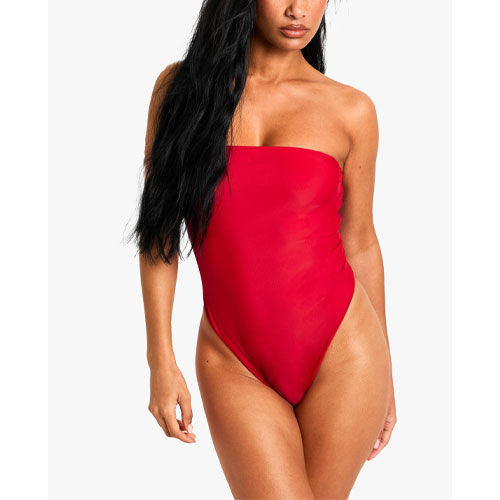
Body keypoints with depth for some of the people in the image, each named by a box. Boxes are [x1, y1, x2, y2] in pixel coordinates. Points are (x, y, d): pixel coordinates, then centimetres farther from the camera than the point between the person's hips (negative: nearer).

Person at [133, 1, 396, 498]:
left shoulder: (350, 110, 1)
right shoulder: (182, 85, 1)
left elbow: (360, 243, 9)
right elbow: (160, 228, 2)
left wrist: (383, 373, 14)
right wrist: (161, 359, -2)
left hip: (342, 352, 1)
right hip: (233, 364, 0)